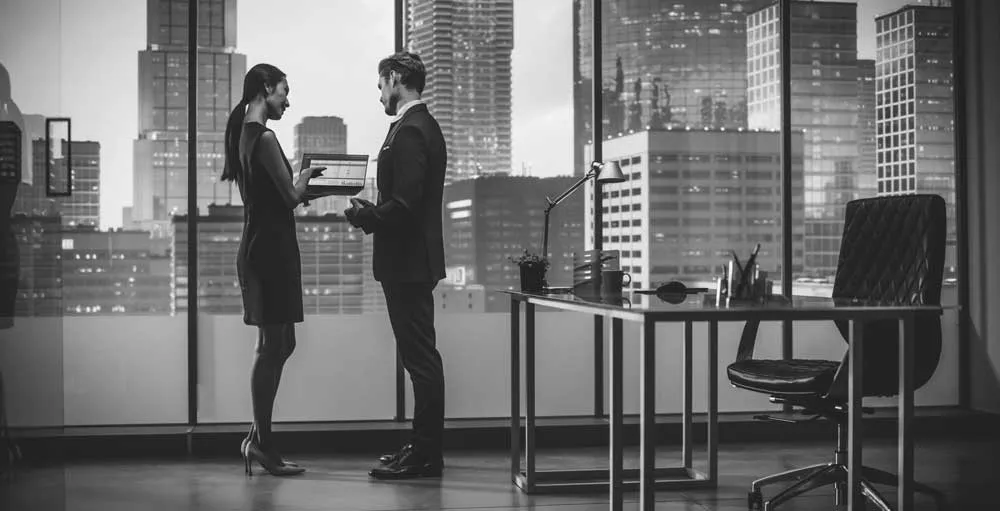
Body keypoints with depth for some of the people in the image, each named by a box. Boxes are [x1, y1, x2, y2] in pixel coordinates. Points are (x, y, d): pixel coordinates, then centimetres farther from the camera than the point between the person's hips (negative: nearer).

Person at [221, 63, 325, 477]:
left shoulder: (244, 135, 14)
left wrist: (302, 180, 14)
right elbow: (292, 195, -13)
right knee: (273, 346, -2)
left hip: (258, 246, 10)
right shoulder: (263, 138, -16)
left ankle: (259, 438, 19)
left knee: (279, 344, 14)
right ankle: (262, 442, 5)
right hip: (271, 247, -10)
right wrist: (306, 174, 6)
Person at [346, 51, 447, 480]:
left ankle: (425, 455, 0)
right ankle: (425, 448, 20)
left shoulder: (410, 131, -17)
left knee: (420, 356, -5)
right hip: (413, 258, 11)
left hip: (408, 262, -11)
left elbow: (404, 204, -23)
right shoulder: (423, 126, 15)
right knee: (421, 357, 13)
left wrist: (364, 216, -9)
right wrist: (371, 212, 10)